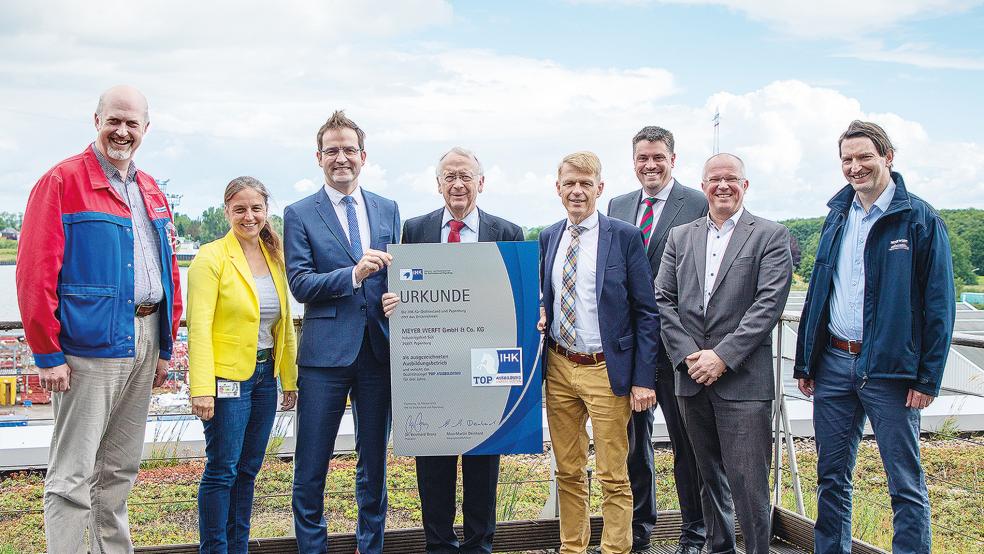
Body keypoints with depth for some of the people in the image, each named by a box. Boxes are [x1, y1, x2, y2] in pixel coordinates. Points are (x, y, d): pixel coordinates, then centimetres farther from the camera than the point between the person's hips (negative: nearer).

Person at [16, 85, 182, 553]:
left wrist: (166, 346, 14)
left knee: (120, 470, 16)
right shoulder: (62, 181, -7)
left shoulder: (151, 191, 14)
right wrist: (48, 355, -14)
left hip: (144, 343, 7)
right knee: (71, 476, -1)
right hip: (90, 345, -7)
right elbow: (35, 273, -12)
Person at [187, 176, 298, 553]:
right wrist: (202, 388, -21)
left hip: (265, 374, 6)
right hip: (227, 376, -6)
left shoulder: (275, 257, 10)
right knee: (222, 470, -1)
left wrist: (290, 378, 10)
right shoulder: (211, 257, -8)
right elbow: (199, 326, -14)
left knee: (248, 469, 13)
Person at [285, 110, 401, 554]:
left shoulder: (388, 210, 11)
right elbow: (299, 284, -8)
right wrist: (354, 273, -21)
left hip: (379, 350, 4)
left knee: (375, 460, 14)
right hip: (326, 351, -3)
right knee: (311, 467, 3)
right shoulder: (299, 214, 1)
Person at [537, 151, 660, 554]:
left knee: (613, 478, 2)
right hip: (559, 367, 5)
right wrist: (539, 316, -3)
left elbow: (646, 313, -5)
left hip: (607, 370, -4)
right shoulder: (548, 238, 9)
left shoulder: (625, 236, -5)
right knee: (568, 472, 14)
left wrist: (643, 379, -10)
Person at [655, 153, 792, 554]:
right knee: (710, 476, 15)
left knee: (747, 482, -6)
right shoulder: (680, 237, 13)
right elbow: (663, 300, 7)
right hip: (692, 378, 4)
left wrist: (722, 356, -15)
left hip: (743, 379, -4)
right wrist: (688, 355, -6)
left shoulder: (771, 236, 0)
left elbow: (769, 303, -9)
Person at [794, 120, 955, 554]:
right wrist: (805, 362, 11)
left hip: (890, 369, -5)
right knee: (832, 477, 12)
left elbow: (939, 303, -7)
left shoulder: (920, 219, -5)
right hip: (833, 363, 5)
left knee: (906, 484, 3)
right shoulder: (837, 215, 11)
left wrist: (929, 376, -11)